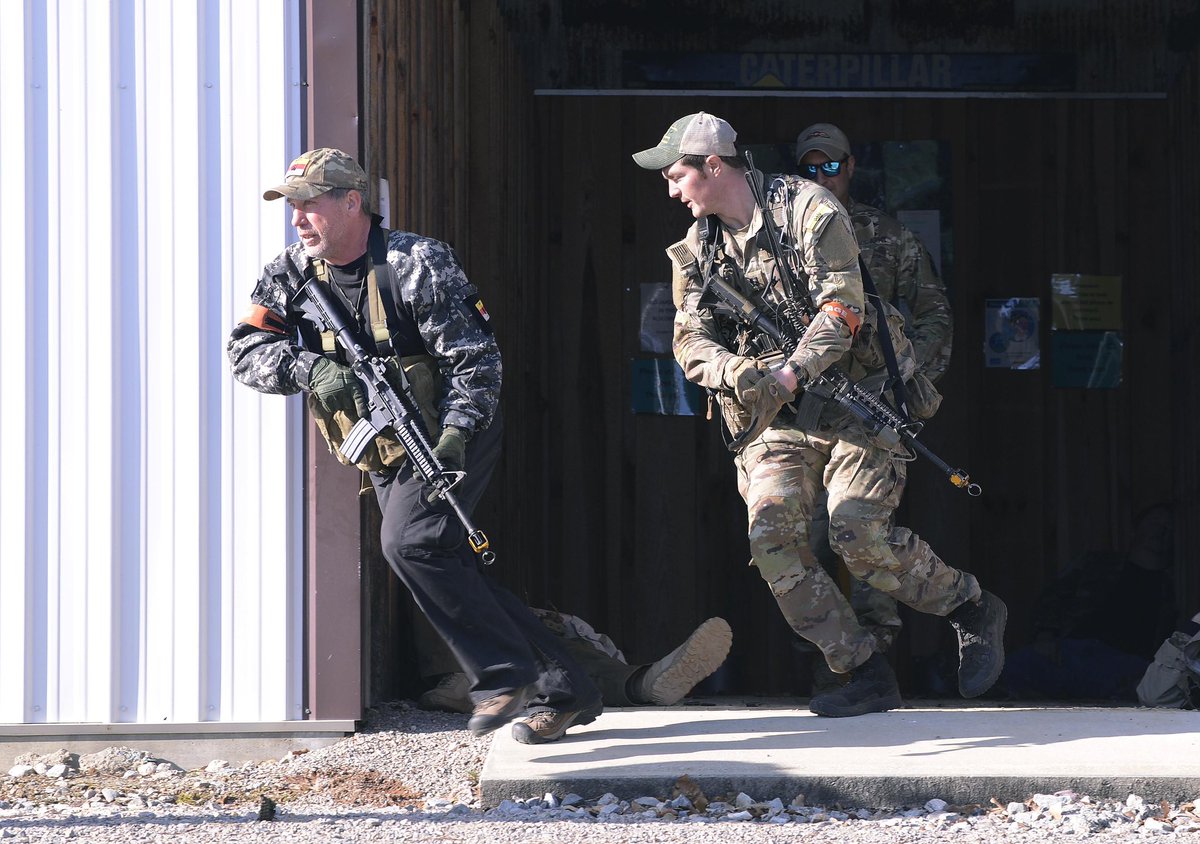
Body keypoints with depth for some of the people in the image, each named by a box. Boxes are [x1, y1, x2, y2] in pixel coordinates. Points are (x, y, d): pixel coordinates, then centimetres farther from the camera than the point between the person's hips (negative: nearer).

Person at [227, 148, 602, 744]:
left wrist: (456, 432, -33)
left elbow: (474, 357, -19)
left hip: (453, 438, -7)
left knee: (410, 541, -27)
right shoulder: (290, 276, 0)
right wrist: (310, 369, -26)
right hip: (386, 458, 7)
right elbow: (247, 350, -8)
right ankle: (562, 690, 13)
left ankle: (506, 674, -18)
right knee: (448, 575, 4)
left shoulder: (416, 264, -17)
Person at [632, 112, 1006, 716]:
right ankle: (865, 674, -6)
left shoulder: (807, 209, -9)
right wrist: (742, 374, -19)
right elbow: (690, 340, 3)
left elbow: (842, 308, -17)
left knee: (859, 536, -18)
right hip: (777, 417, 5)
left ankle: (973, 608, 6)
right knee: (772, 537, -14)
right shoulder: (697, 248, 9)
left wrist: (787, 375, -30)